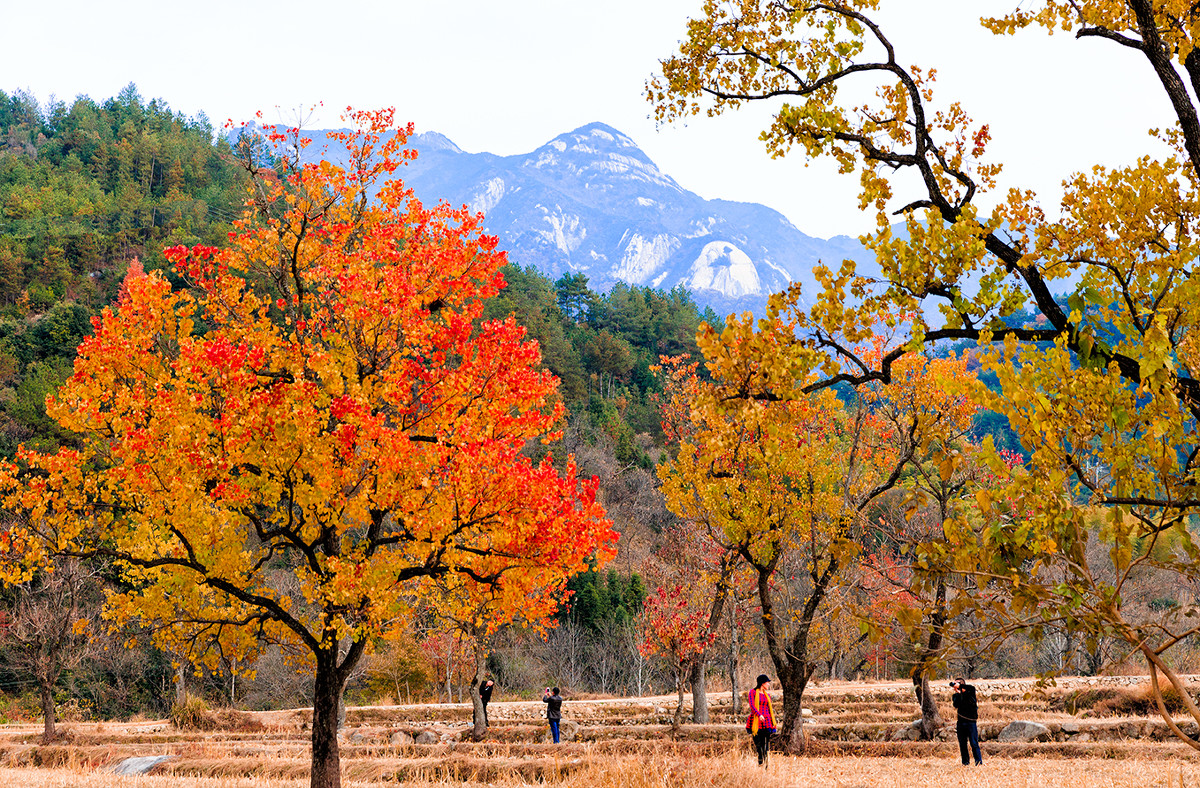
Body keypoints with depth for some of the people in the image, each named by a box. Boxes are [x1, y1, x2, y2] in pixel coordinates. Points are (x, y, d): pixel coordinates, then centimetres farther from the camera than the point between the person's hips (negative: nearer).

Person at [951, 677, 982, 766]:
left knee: (974, 743, -8)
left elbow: (972, 688, -20)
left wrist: (959, 686, -21)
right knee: (962, 744, 5)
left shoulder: (970, 692, 3)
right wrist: (957, 693, -15)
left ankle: (979, 762, -6)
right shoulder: (956, 695, 11)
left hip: (971, 721, -4)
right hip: (961, 722, 4)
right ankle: (965, 762, 14)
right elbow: (956, 705, -6)